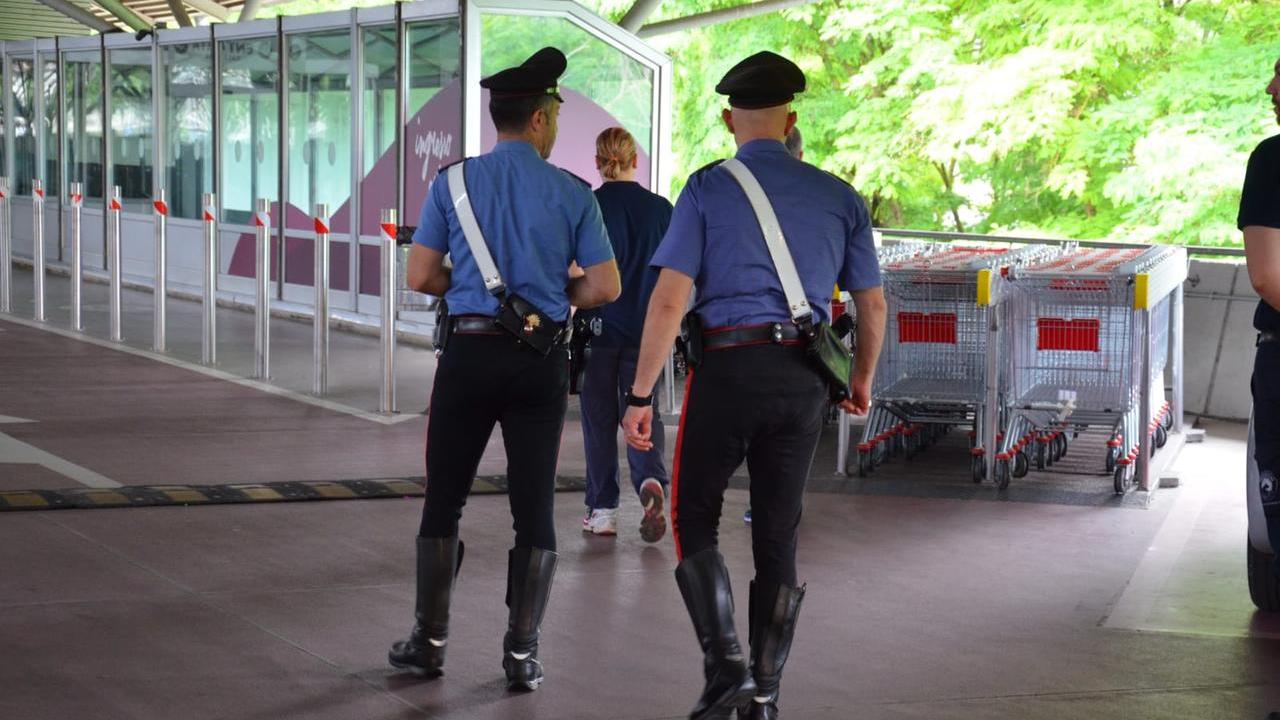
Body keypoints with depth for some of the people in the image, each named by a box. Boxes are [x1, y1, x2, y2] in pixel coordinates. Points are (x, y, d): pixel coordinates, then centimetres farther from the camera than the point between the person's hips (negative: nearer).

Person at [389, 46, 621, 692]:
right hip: (542, 362, 0)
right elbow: (605, 286, -4)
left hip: (470, 353, 0)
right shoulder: (573, 194, -2)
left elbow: (419, 277, -1)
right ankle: (521, 654, 7)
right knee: (534, 507, 7)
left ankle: (430, 640, 15)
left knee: (444, 498, 11)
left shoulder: (454, 182, -1)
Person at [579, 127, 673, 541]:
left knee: (599, 417, 8)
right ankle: (651, 480, -19)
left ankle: (602, 512, 11)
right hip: (646, 330, 2)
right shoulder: (661, 209, 1)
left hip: (599, 326, -2)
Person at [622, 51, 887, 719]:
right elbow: (872, 305, 12)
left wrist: (640, 396, -6)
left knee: (694, 517, 12)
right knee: (777, 535, 11)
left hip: (727, 368, -3)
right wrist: (862, 379, 29)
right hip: (804, 379, 3)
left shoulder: (707, 189, -2)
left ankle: (725, 664, -3)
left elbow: (668, 300, -9)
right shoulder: (838, 197, 8)